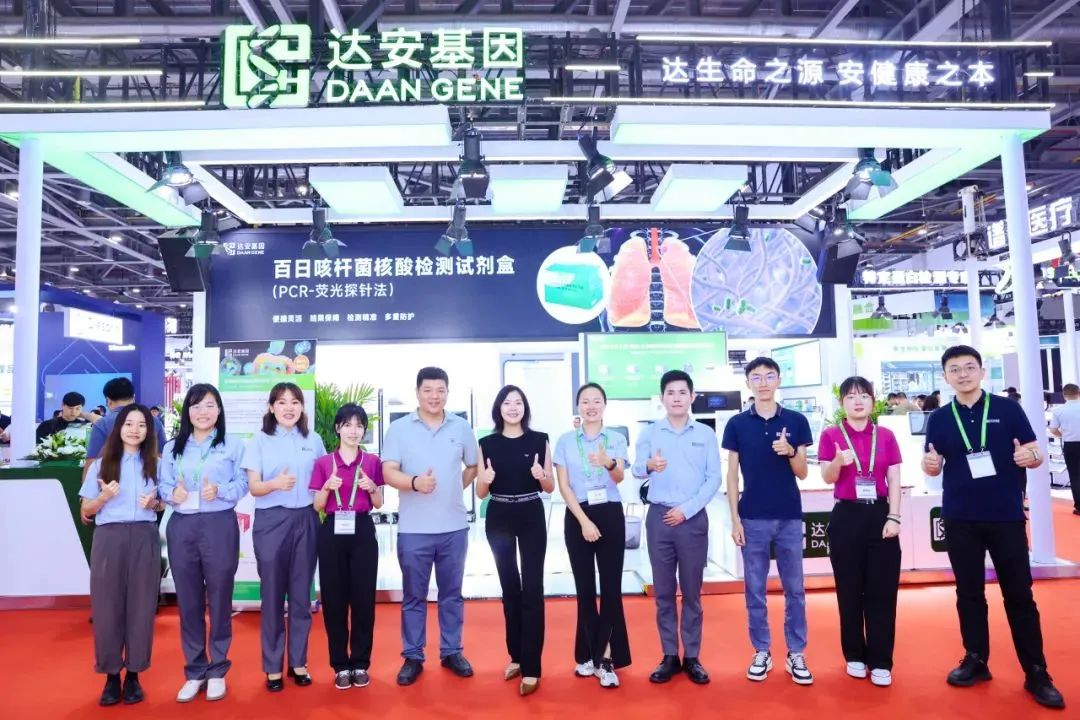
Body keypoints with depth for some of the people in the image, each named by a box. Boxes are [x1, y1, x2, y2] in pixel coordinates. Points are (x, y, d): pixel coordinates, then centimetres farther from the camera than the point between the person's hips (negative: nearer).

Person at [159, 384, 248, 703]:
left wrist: (220, 491, -19)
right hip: (181, 527, 3)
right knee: (188, 601, 9)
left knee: (219, 599, 4)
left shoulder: (233, 444, 3)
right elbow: (163, 486, 7)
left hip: (220, 526, -3)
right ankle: (195, 671, 22)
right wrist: (172, 493, -15)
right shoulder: (172, 447, 13)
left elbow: (243, 484, -2)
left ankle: (217, 670, 19)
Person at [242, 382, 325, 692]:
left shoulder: (314, 440, 6)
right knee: (272, 595, 5)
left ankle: (298, 662, 21)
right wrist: (275, 483, -25)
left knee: (301, 594, 9)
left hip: (306, 520, 2)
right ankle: (273, 666, 16)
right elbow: (253, 487, -6)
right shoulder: (259, 441, 0)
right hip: (271, 522, -2)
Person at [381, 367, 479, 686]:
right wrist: (414, 483, -26)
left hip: (454, 527, 2)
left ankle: (452, 652, 27)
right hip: (413, 529, -2)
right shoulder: (399, 428, -2)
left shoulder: (462, 427, 5)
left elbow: (473, 467, 16)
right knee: (413, 596, 9)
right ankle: (412, 657, 22)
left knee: (452, 594, 13)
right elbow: (388, 472, -9)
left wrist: (454, 490, 5)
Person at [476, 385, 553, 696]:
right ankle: (515, 655, 29)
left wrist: (541, 476, -17)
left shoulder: (539, 440, -1)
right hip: (498, 519, 2)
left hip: (532, 517, -2)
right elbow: (480, 493, 4)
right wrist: (484, 480, -18)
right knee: (510, 587, 14)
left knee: (532, 588, -4)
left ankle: (531, 668, 3)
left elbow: (550, 487, 5)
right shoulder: (487, 444, 2)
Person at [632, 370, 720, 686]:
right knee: (663, 591, 7)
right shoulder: (650, 432, 3)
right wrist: (650, 466, -31)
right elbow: (636, 469, -7)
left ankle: (692, 657, 19)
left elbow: (714, 478, 0)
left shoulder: (706, 433, 4)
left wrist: (687, 509, -10)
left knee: (691, 591, 7)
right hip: (659, 517, 1)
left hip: (693, 518, 0)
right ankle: (669, 656, 18)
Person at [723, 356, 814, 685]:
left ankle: (796, 654, 21)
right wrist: (735, 518, -4)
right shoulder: (737, 424, 0)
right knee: (755, 589, 8)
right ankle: (761, 652, 21)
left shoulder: (796, 421, 2)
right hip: (753, 518, 0)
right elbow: (732, 474, 1)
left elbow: (802, 473, 4)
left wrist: (790, 452, -17)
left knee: (794, 588, 8)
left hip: (790, 517, 1)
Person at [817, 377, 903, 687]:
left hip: (880, 515, 1)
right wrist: (838, 462, -29)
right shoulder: (831, 435, 0)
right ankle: (855, 656, 20)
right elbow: (827, 478, -8)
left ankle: (881, 662, 12)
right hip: (846, 517, -1)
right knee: (850, 591, 6)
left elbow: (895, 480, 4)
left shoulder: (886, 435, 5)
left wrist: (894, 517, -6)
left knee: (882, 591, 2)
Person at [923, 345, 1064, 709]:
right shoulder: (939, 419, 4)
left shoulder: (1008, 409, 0)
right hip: (960, 519, 2)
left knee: (1019, 594, 5)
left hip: (1006, 515, -1)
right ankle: (975, 660, 24)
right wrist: (930, 464, -16)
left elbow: (1036, 454, 1)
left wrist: (1029, 456, -22)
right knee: (969, 593, 11)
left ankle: (1037, 674, 15)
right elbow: (934, 467, 7)